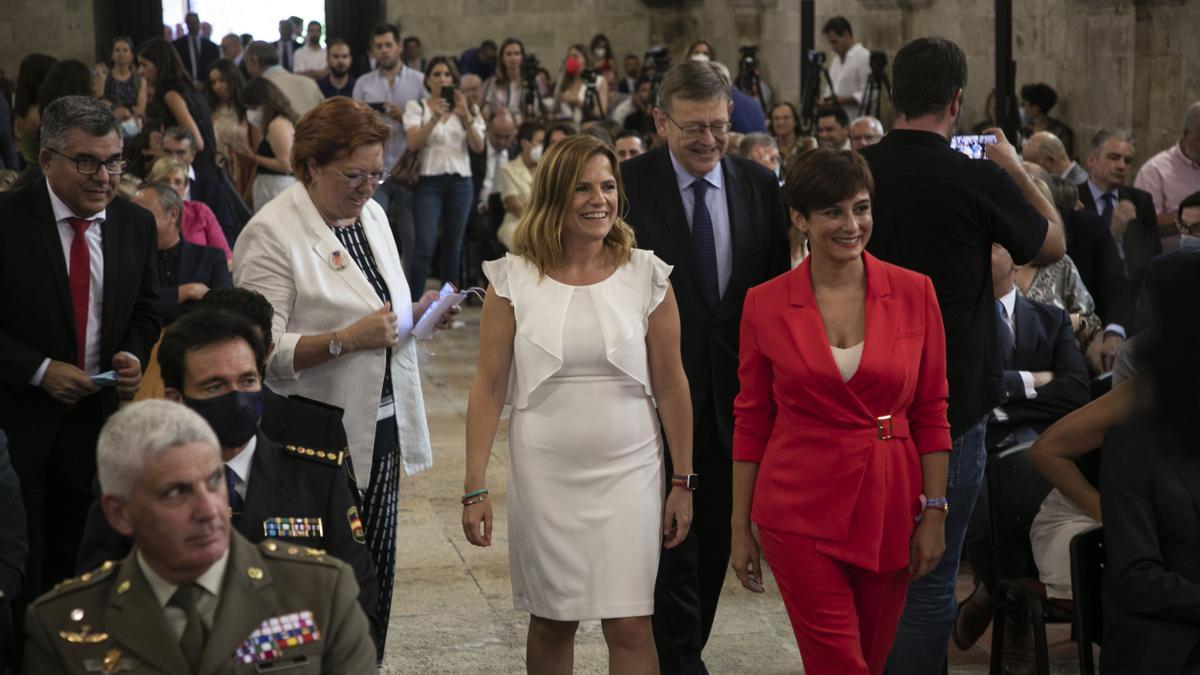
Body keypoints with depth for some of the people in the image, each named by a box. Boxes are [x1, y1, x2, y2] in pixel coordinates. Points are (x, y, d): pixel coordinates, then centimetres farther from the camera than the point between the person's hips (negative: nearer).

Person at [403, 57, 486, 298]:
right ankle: (413, 303, -11)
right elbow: (413, 142, -11)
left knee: (453, 246, 6)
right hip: (429, 180, -3)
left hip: (460, 180, 3)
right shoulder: (417, 107, 5)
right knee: (425, 247, -13)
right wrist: (434, 118, -25)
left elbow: (478, 147, -1)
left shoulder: (467, 109, 12)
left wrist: (466, 116, -15)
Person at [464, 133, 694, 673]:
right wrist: (475, 488, -5)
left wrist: (683, 483, 3)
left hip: (628, 471, 0)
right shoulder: (514, 278, -3)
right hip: (544, 474, 1)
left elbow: (670, 385, 2)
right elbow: (488, 386, -1)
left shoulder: (646, 274, -2)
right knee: (551, 624, 11)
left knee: (631, 627, -4)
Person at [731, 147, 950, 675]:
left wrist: (934, 513, -1)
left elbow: (931, 412, 3)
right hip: (802, 507, -2)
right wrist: (740, 527, 3)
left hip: (888, 506, 2)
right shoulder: (765, 304, -3)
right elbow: (750, 421, 3)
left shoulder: (914, 293, -1)